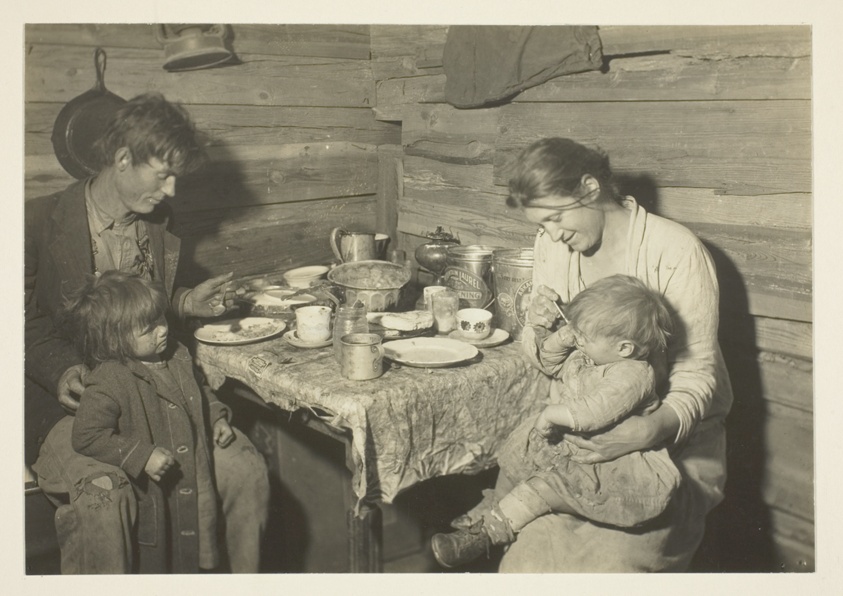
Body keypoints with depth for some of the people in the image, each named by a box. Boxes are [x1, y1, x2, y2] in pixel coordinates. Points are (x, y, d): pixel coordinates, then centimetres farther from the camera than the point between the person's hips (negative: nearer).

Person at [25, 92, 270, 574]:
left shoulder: (160, 222, 10)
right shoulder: (41, 222, -7)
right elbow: (27, 322, -2)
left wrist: (186, 303, 4)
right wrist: (62, 371, -19)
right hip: (69, 401, -4)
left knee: (246, 469, -16)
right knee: (102, 494, -34)